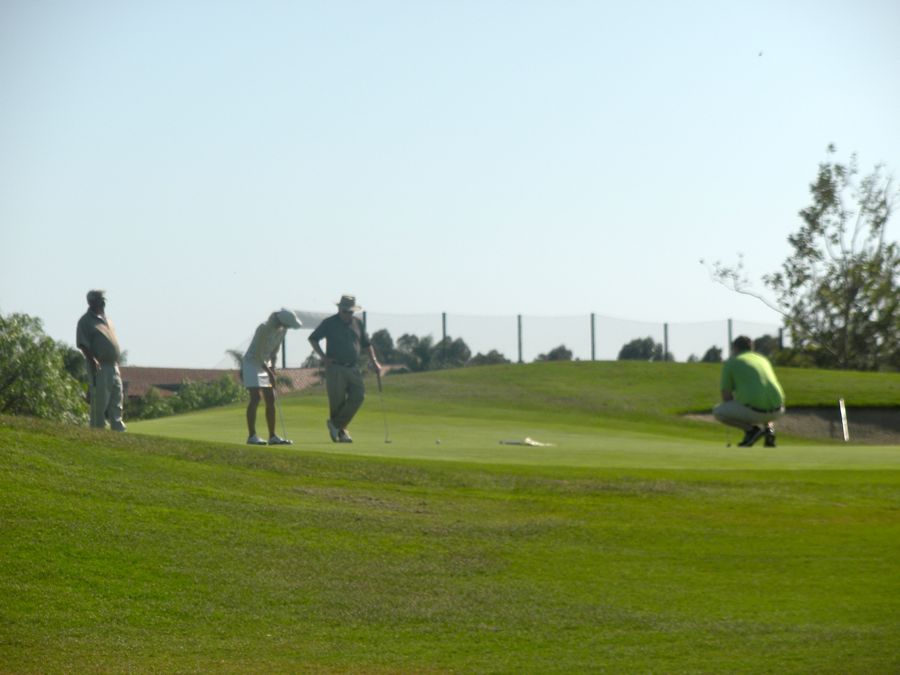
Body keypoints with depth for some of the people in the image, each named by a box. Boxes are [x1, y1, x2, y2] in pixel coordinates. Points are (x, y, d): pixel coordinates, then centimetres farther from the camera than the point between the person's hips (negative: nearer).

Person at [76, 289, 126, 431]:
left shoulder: (106, 320, 18)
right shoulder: (85, 322, -6)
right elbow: (82, 345, -15)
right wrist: (92, 360, -28)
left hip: (113, 366, 8)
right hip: (99, 368, -8)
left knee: (116, 403, 8)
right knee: (99, 403, -5)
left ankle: (118, 430, 11)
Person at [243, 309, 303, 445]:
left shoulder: (282, 330, -3)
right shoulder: (264, 328, -27)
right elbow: (258, 354, -24)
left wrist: (272, 368, -2)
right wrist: (270, 374, -22)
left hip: (265, 364, 8)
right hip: (252, 362, -8)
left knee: (271, 399, 3)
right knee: (255, 398, -16)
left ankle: (272, 436, 4)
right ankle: (251, 436, -15)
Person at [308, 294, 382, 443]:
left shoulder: (357, 323, 12)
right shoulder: (329, 323, -1)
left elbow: (367, 344, 22)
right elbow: (313, 339, 5)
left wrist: (374, 361, 12)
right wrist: (323, 356, -5)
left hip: (353, 369, 4)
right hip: (335, 368, -4)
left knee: (358, 395, -12)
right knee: (337, 401, -4)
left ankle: (336, 424, -2)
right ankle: (341, 432, 10)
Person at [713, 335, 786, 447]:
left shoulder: (730, 363, 10)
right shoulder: (763, 360, 26)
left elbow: (726, 396, 9)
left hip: (753, 409, -5)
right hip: (776, 411, 5)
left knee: (717, 412, 19)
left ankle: (751, 429, 0)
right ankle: (769, 428, 12)